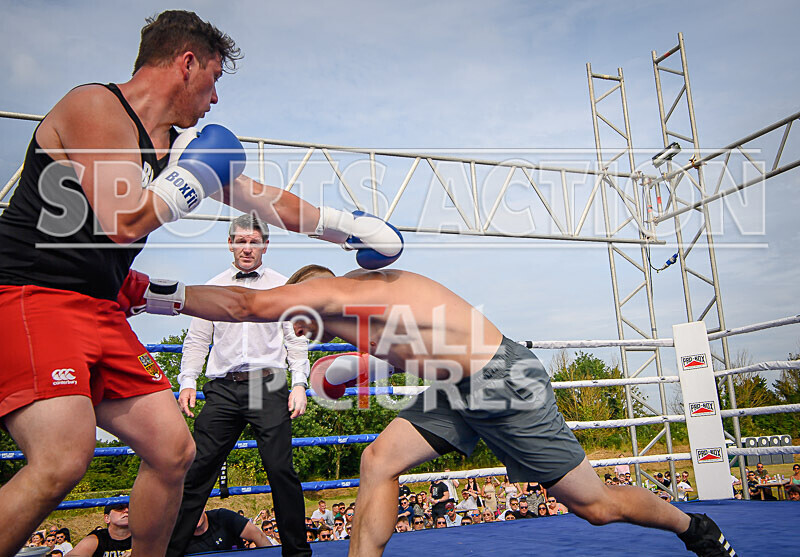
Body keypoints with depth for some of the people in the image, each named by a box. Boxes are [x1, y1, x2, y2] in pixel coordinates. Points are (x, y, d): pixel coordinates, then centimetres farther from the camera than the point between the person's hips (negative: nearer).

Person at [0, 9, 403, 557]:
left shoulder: (178, 144, 14)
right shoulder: (95, 107, -11)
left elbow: (269, 200, 19)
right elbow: (126, 223, -22)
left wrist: (348, 226, 22)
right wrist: (193, 177, -8)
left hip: (100, 309, 9)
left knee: (173, 450, 5)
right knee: (64, 459, -26)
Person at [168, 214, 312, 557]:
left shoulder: (283, 287, 11)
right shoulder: (212, 289, 15)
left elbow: (296, 340, 8)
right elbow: (196, 341, 15)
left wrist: (299, 383, -1)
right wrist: (187, 382, 3)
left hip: (268, 386, -1)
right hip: (223, 388, 2)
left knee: (280, 469, -5)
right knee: (199, 468, 1)